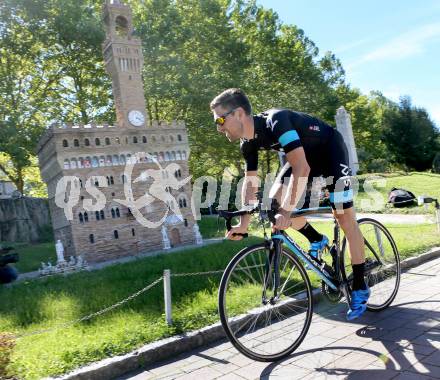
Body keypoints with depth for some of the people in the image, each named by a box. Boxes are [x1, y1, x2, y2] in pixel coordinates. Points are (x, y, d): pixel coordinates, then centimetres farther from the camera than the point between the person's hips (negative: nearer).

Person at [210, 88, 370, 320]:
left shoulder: (275, 121, -36)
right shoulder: (248, 143, -11)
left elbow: (301, 169, -43)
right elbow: (250, 181, -4)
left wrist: (287, 212, -48)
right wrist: (244, 223, -10)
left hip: (330, 150, -7)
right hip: (304, 155, 7)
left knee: (344, 217, -12)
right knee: (274, 202, -11)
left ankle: (360, 288, 0)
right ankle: (317, 241, 12)